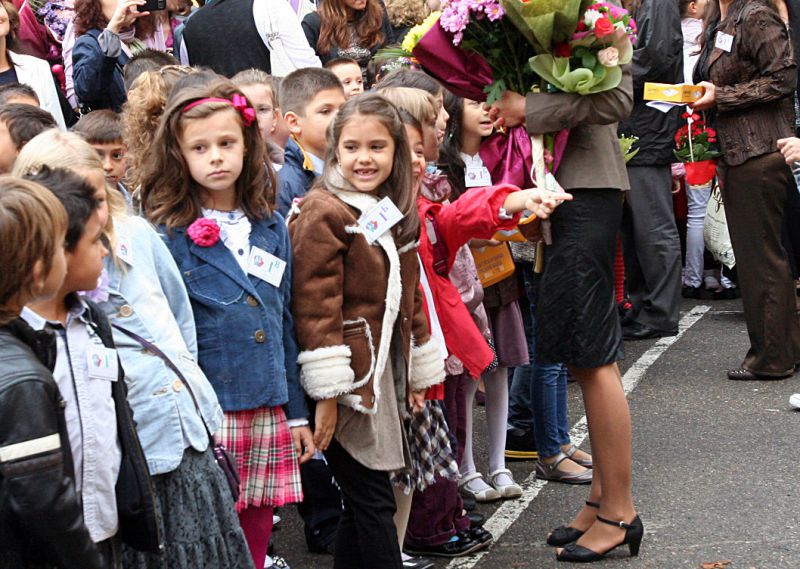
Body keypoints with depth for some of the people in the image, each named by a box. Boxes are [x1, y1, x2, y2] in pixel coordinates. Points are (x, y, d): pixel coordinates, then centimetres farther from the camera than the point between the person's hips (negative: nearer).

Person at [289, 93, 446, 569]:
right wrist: (326, 394, -20)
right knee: (373, 499, -4)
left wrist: (418, 373, 19)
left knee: (362, 500, 14)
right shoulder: (324, 213, -13)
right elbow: (316, 307, -17)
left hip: (387, 375, 8)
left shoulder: (399, 214, 12)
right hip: (351, 378, -8)